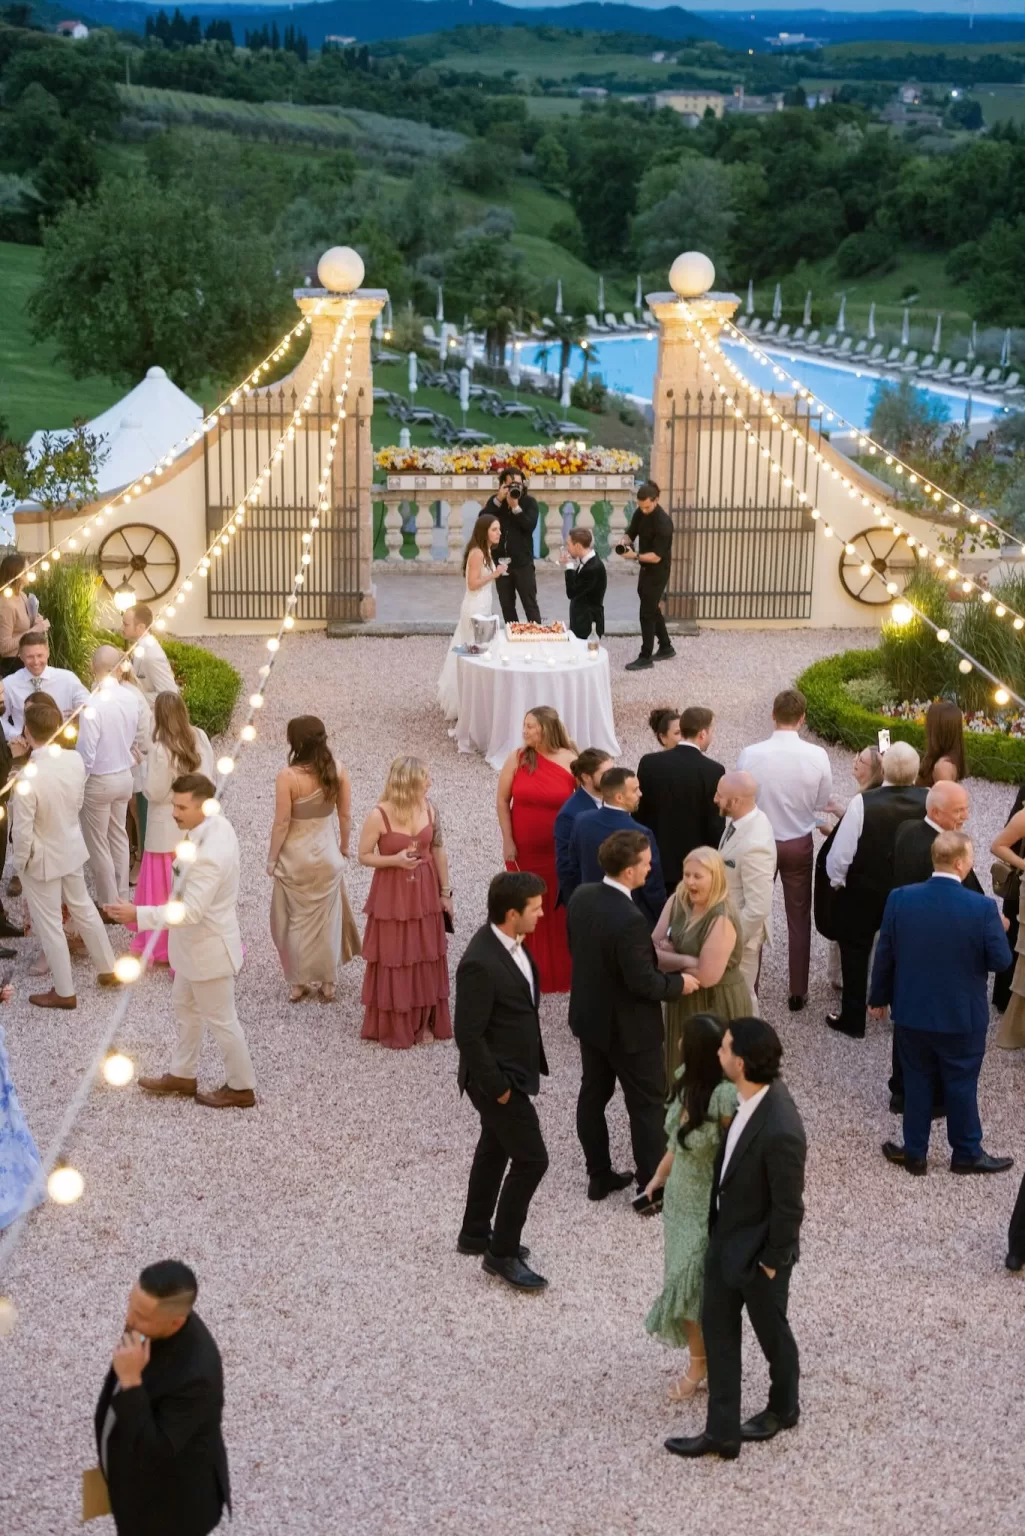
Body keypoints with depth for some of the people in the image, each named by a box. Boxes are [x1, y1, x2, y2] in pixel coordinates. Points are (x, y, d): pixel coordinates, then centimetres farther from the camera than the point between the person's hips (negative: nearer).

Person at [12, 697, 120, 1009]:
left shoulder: (27, 778, -32)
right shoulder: (75, 760, -14)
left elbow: (23, 832, -23)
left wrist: (20, 863, -7)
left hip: (43, 859, -6)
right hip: (72, 848, 6)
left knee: (49, 925, 12)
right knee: (83, 907, 26)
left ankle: (64, 992, 26)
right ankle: (108, 969, 40)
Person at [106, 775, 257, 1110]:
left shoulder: (209, 855, -35)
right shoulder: (217, 824, -6)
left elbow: (190, 912, -33)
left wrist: (138, 915, -32)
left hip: (209, 948, -10)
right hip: (196, 943, 10)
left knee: (219, 1020, 9)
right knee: (184, 1006, 24)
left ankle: (241, 1088, 27)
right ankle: (182, 1075, 42)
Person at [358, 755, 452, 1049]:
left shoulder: (429, 810, -5)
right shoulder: (379, 816, -17)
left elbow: (439, 851, 5)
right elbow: (364, 856, -7)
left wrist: (445, 892, 7)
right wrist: (395, 860, -23)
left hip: (425, 894, 4)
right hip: (392, 897, -4)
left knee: (426, 959, 12)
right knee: (393, 961, 5)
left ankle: (424, 1022, 28)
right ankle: (393, 1026, 20)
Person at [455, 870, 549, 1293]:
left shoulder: (511, 942, -2)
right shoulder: (481, 964, -31)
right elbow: (468, 1034, -26)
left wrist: (526, 1066, 15)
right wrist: (497, 1086, -19)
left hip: (513, 1069, 10)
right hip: (499, 1078, -10)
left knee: (495, 1148, 22)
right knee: (531, 1159, -3)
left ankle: (475, 1233, 39)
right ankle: (502, 1253, 11)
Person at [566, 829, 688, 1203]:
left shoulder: (580, 897, -8)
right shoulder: (629, 919, -33)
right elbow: (644, 983, -26)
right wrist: (679, 984, -9)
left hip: (589, 1016, 8)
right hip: (628, 1027, -8)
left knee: (592, 1095, 19)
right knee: (648, 1106, 8)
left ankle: (599, 1176, 33)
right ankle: (652, 1189, 18)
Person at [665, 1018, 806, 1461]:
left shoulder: (780, 1131, -36)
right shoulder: (752, 1095, -11)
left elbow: (788, 1206, -24)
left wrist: (772, 1260, -13)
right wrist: (717, 1228, 15)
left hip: (758, 1250, -8)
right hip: (724, 1237, 8)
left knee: (770, 1331, 18)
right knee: (716, 1327, 14)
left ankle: (783, 1407, 44)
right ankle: (722, 1433, 26)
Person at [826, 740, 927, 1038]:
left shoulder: (863, 803, -27)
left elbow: (840, 854, -20)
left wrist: (837, 881, -2)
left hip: (862, 893, -3)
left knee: (855, 952, 16)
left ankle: (853, 1020, 26)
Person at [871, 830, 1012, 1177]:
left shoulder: (900, 899, -13)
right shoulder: (982, 907, -21)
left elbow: (884, 955, -4)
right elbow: (1000, 961, -12)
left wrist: (878, 998, 10)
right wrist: (997, 929, 7)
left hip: (911, 1012, 2)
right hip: (963, 1017, -2)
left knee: (916, 1082, 17)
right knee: (962, 1085, 15)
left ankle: (914, 1153, 28)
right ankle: (967, 1154, 30)